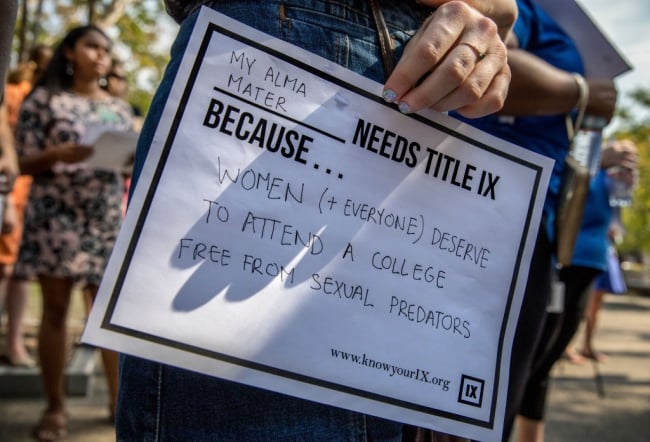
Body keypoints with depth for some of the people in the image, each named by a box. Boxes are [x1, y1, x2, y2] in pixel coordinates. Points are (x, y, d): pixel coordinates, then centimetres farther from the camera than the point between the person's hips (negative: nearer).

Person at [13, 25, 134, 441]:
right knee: (56, 308, -1)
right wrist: (58, 154, -19)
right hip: (55, 215, -3)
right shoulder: (44, 100, 4)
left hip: (108, 218, 3)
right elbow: (26, 163, 0)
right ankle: (55, 407, 7)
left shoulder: (120, 108, 16)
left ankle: (119, 397, 9)